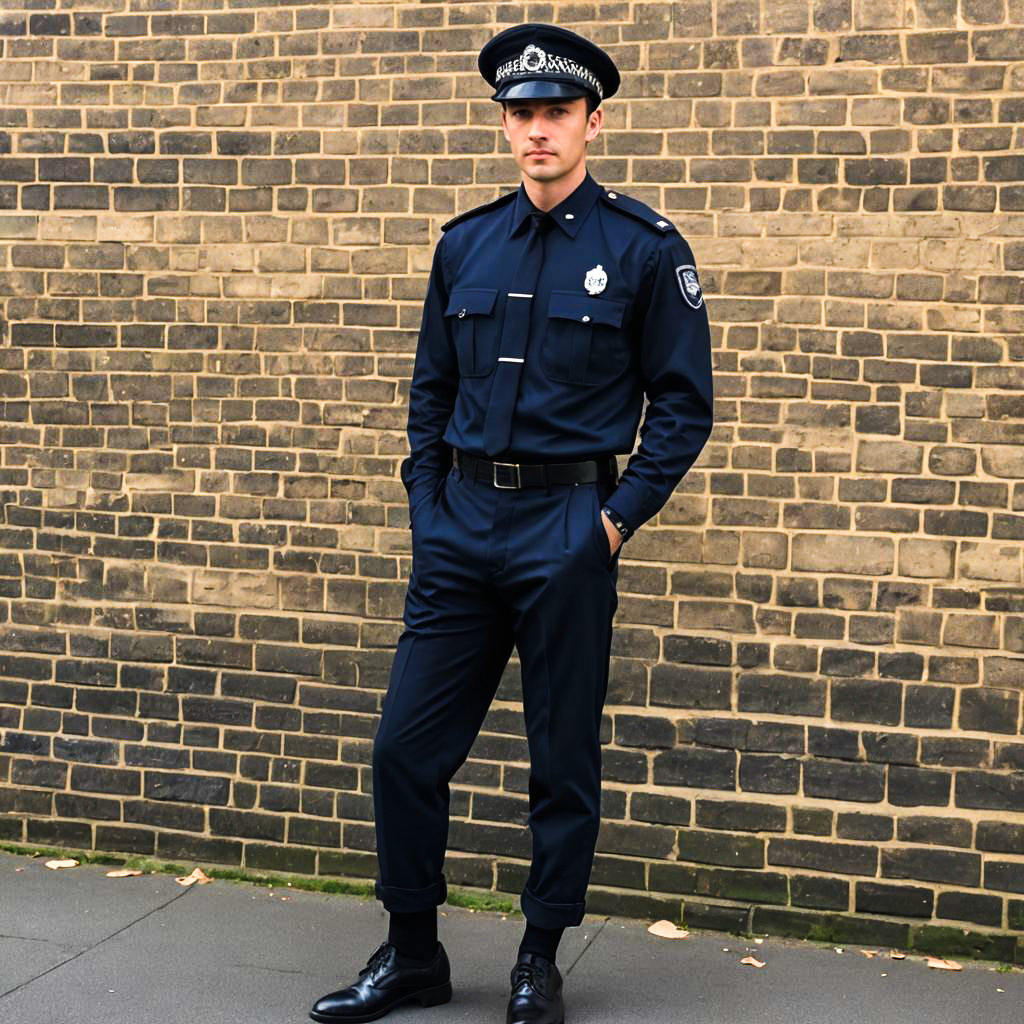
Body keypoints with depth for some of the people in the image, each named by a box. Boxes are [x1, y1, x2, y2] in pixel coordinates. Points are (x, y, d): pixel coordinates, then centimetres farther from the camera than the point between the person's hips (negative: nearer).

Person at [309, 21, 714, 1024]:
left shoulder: (644, 248, -3)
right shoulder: (465, 244, 9)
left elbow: (682, 404, -2)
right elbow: (431, 390, 15)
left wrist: (618, 517, -9)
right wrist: (426, 508, 6)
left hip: (567, 534, -4)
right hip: (460, 528, 4)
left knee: (563, 760, 6)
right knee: (405, 744, 4)